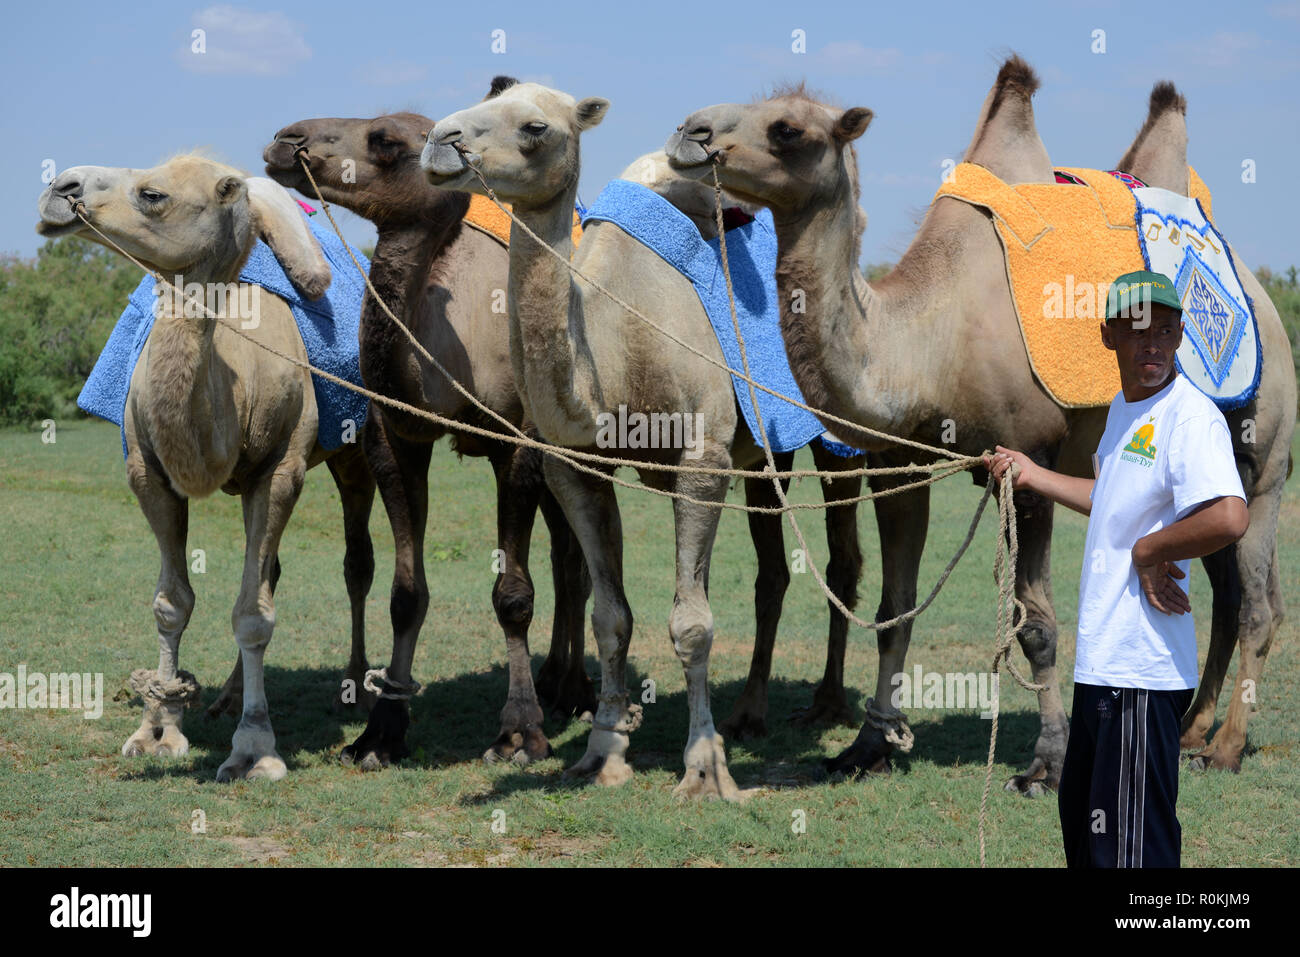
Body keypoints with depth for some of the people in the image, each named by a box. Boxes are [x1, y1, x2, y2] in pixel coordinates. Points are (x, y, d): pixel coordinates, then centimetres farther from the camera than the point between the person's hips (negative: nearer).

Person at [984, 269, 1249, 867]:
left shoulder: (1191, 416, -18)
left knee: (1132, 848, -8)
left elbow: (1230, 519, -34)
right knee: (1081, 818, 23)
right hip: (1101, 661, 10)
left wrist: (1148, 551, -20)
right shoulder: (1123, 409, 13)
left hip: (1142, 672, -10)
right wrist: (1033, 476, 35)